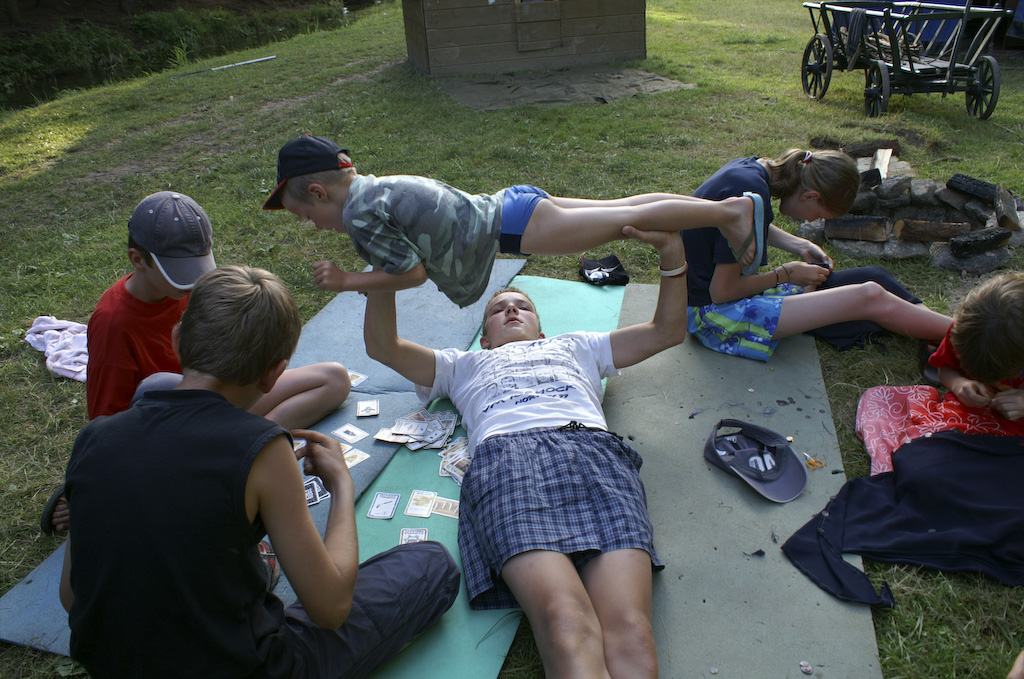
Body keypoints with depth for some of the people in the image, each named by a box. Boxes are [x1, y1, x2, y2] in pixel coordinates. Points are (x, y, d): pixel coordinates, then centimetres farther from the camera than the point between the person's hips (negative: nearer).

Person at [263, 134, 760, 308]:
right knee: (623, 208, 13)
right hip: (510, 206, 8)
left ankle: (729, 211, 6)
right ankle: (727, 206, 23)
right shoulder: (379, 185, 13)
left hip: (510, 225, -8)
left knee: (633, 219, -2)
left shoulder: (358, 213, -14)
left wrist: (348, 282, -5)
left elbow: (412, 273, -13)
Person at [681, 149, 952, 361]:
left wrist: (800, 246, 11)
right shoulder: (751, 193, -27)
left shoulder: (750, 166, 2)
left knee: (873, 277, 6)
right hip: (714, 313, -10)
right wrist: (786, 274, -10)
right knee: (869, 297, -15)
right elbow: (722, 291, -24)